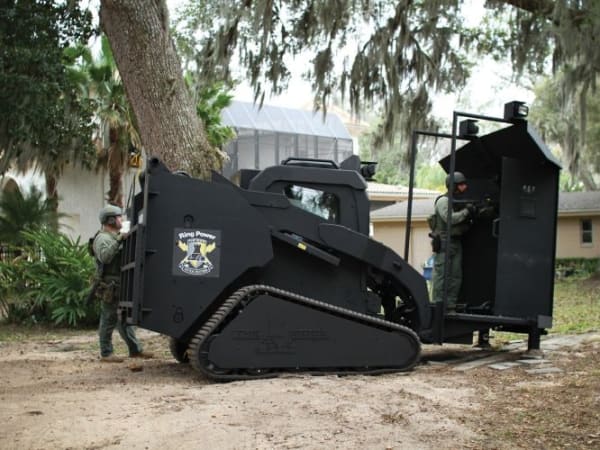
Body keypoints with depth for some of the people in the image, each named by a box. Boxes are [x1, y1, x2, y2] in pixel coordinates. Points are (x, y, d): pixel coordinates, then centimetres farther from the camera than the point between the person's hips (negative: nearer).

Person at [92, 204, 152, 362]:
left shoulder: (114, 237, 18)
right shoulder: (102, 238, -12)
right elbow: (105, 257, -30)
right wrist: (118, 241, -33)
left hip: (121, 285, 10)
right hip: (111, 286, -10)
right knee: (109, 319, -3)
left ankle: (135, 349, 20)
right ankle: (106, 354, 3)